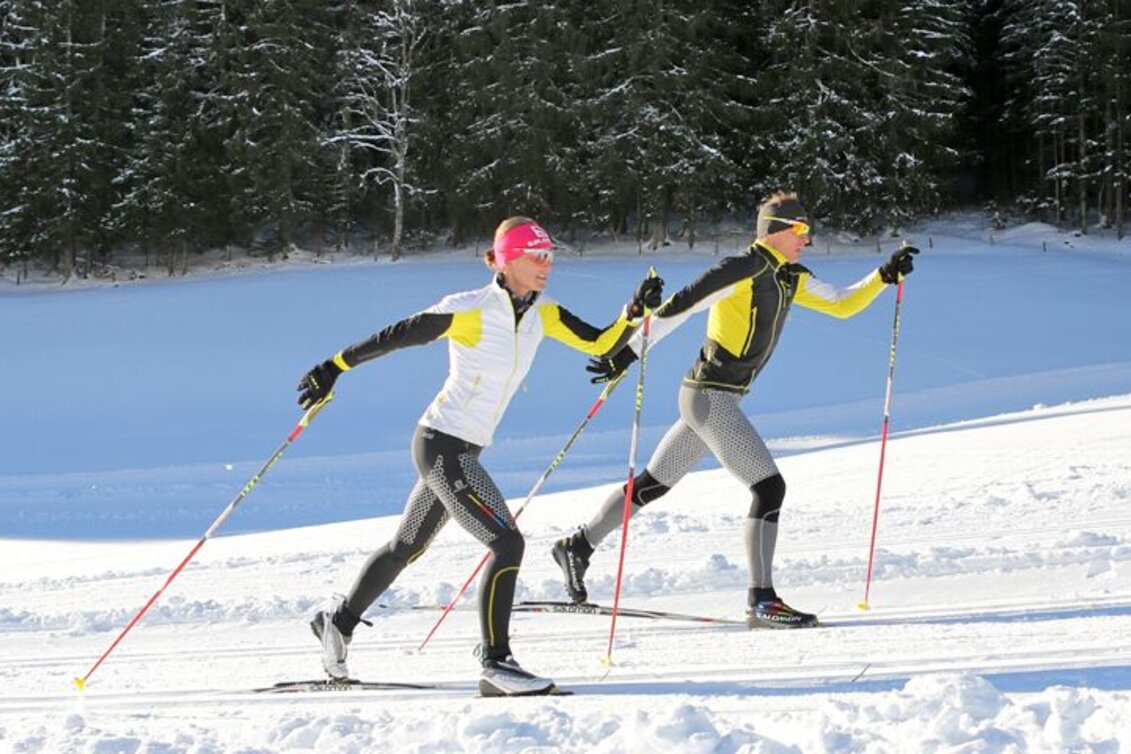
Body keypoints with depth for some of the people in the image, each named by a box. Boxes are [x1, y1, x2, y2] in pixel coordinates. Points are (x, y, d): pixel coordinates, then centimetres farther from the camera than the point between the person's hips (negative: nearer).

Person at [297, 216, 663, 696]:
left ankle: (339, 622, 38)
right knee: (507, 543, -15)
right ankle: (495, 665, -12)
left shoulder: (542, 314, 4)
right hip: (442, 446, -9)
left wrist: (634, 313, -14)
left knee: (408, 547, 22)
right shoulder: (470, 311, -17)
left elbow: (602, 345, 3)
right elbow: (394, 336, -11)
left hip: (463, 451, 9)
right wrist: (333, 368, -6)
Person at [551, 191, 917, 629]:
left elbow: (843, 305, 17)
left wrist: (884, 276, 3)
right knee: (769, 487, -13)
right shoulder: (745, 268, -15)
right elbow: (679, 305, -18)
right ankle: (761, 601, -13)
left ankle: (578, 547, 30)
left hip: (713, 398, 10)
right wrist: (630, 351, -20)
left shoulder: (790, 278, 12)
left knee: (652, 485, 18)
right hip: (711, 397, -10)